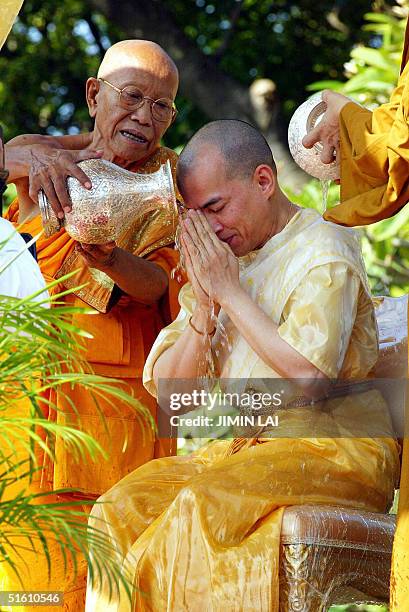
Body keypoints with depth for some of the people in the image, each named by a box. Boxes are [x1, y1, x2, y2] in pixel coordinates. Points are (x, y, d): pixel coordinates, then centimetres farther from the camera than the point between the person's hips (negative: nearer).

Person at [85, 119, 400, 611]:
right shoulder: (218, 260, 14)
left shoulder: (324, 251, -5)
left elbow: (310, 377, -20)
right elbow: (167, 390, 11)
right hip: (247, 446, 7)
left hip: (333, 447, -7)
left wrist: (230, 292, -13)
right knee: (125, 505, -16)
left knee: (203, 502, -30)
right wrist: (204, 306, -5)